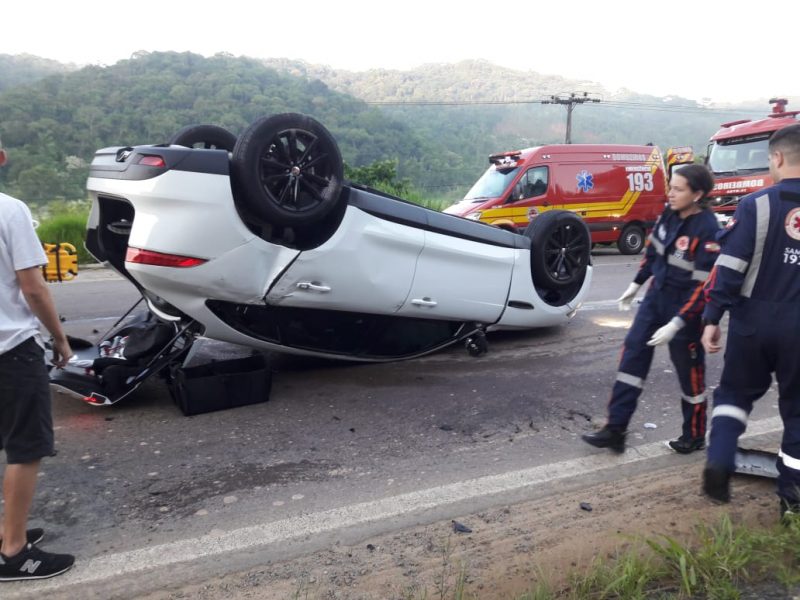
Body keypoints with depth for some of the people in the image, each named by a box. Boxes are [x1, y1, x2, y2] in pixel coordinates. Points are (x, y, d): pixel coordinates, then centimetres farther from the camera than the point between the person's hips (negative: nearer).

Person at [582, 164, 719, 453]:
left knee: (689, 371, 8)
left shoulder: (707, 230, -24)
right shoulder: (670, 213, -2)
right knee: (632, 354, 5)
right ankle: (615, 429, 11)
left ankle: (695, 436, 30)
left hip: (685, 307, -7)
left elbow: (705, 286, -25)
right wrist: (636, 284, 18)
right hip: (657, 295, 7)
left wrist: (676, 323, -27)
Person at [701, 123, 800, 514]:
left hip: (754, 320, -2)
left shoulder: (756, 205, -9)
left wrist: (712, 317, -9)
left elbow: (729, 267, -13)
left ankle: (719, 462, 1)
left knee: (735, 392, 17)